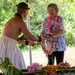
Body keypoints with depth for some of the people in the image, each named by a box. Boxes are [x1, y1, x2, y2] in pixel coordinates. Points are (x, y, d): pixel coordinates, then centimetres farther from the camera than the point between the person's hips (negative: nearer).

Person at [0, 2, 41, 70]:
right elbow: (30, 37, -6)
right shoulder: (21, 22, -8)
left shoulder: (12, 20, 23)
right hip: (8, 46, -9)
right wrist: (39, 39, 14)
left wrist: (27, 42, 33)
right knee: (17, 69, -2)